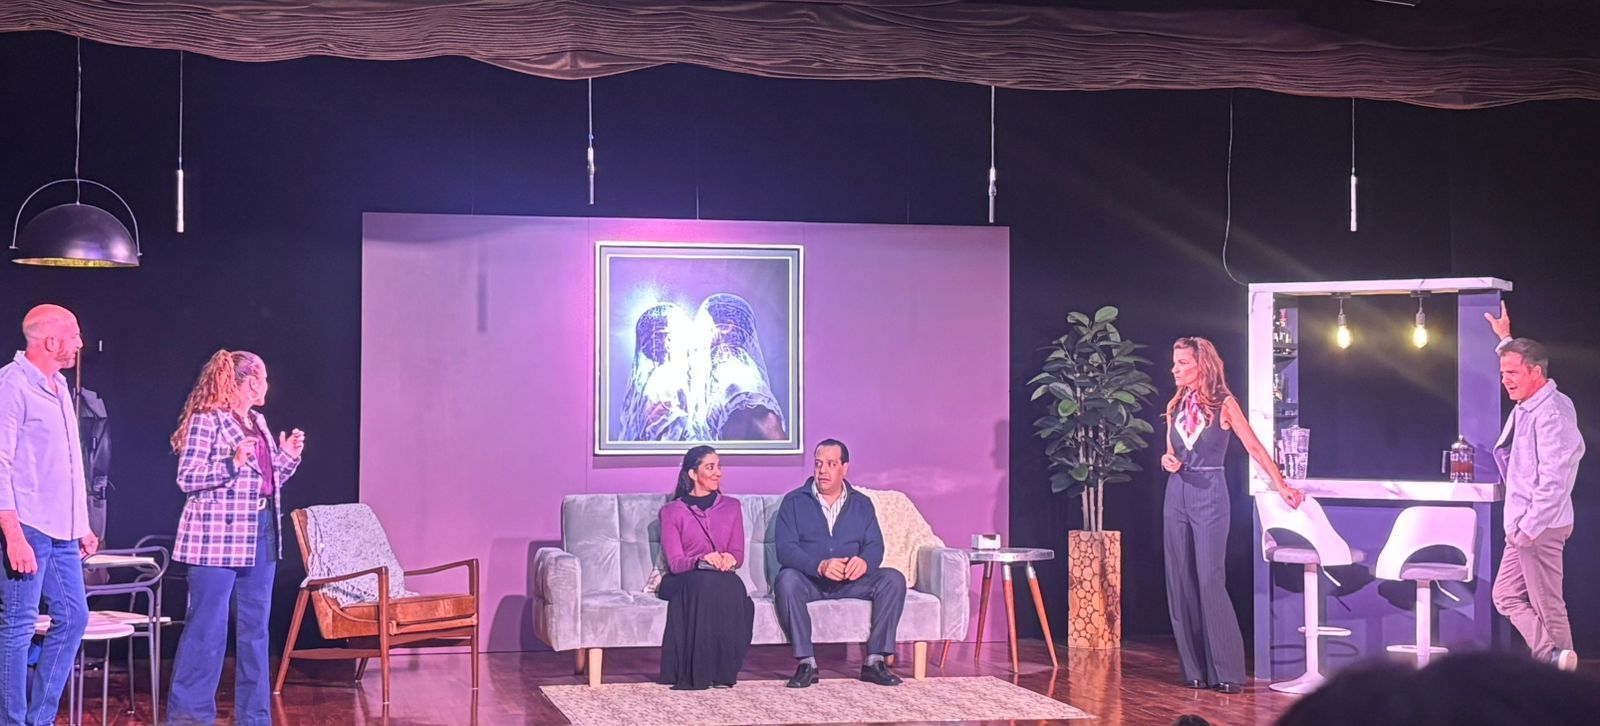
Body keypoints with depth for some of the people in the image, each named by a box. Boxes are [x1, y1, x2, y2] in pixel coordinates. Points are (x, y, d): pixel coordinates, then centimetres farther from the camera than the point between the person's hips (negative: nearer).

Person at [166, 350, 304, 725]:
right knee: (207, 628, -6)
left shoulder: (258, 422, 15)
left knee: (255, 628, 11)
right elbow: (186, 478, -12)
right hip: (217, 538, -8)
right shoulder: (207, 420, -8)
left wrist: (288, 456, 9)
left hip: (260, 537, 8)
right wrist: (232, 463, -22)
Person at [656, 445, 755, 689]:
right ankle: (695, 674, -38)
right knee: (707, 583, -39)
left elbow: (738, 554, 11)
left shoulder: (731, 507, 18)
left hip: (724, 580, 2)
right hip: (683, 581, -2)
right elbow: (675, 562, -2)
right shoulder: (672, 512, 8)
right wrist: (703, 559, -23)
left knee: (734, 588, -36)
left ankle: (723, 670, -33)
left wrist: (729, 558, -15)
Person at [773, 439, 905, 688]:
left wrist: (864, 561, -24)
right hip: (808, 581, -2)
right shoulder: (794, 502, 3)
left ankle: (875, 660, -20)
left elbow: (875, 545, 2)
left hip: (850, 582, 3)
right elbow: (785, 549, -10)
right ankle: (806, 662, -31)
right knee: (787, 579, -36)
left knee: (893, 579, -22)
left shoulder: (861, 504, 13)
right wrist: (820, 566, -28)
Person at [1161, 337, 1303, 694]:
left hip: (1209, 494, -6)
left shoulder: (1223, 404, -4)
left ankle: (1227, 670, -5)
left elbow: (1254, 447, -8)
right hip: (1177, 494, 6)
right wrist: (1167, 462, -3)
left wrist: (1281, 486, -14)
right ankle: (1194, 668, 9)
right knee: (1180, 582, 3)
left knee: (1210, 580, -10)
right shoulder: (1175, 406, 11)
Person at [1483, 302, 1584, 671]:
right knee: (1507, 596, 10)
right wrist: (1505, 340, 39)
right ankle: (1551, 656, 7)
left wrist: (1529, 527, -21)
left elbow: (1553, 478, -23)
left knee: (1548, 606, -5)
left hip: (1540, 527, -10)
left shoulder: (1551, 412, -18)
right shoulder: (1529, 405, 10)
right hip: (1524, 526, 10)